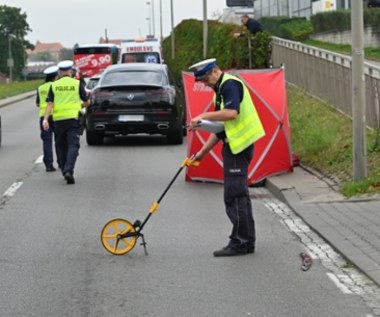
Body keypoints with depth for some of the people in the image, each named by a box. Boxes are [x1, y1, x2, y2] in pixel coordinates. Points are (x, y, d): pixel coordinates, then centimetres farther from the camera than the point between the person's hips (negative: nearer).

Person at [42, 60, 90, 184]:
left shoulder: (54, 85, 6)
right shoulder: (77, 84, 2)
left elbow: (50, 104, -4)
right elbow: (87, 102, 9)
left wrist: (45, 119, -9)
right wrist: (82, 104, 31)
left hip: (58, 119, 3)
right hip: (73, 118, -2)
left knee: (61, 146, 16)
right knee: (73, 145, -7)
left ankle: (65, 171, 21)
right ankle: (69, 171, -26)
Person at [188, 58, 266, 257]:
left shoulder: (230, 85, -12)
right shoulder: (221, 89, 19)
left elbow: (231, 112, -29)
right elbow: (220, 127, 23)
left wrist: (204, 116, -22)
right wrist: (203, 152, 20)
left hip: (239, 146, -11)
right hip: (234, 146, 11)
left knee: (234, 196, -8)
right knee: (239, 195, 14)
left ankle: (240, 242, -3)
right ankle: (247, 241, 20)